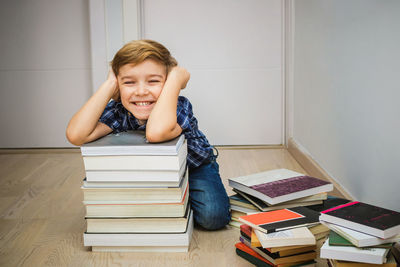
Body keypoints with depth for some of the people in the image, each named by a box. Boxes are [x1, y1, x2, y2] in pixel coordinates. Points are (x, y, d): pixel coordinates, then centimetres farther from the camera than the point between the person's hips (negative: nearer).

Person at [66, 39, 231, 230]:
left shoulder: (179, 106, -35)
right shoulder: (118, 111, -24)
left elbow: (156, 132, -59)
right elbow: (76, 135, -42)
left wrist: (175, 78, -48)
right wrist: (109, 85, -37)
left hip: (194, 167, -3)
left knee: (212, 217, -25)